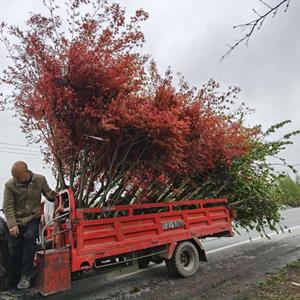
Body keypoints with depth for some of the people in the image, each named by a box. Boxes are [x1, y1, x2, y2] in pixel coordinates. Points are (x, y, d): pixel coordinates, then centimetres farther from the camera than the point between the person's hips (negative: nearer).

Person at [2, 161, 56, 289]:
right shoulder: (9, 185, -12)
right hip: (17, 220, 1)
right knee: (14, 250, 1)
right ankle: (14, 283, 26)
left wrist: (56, 195, -15)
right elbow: (8, 207, -10)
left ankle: (25, 275, -12)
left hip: (33, 218, 0)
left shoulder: (40, 180, -9)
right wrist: (12, 225, -19)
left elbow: (48, 194, 6)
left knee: (30, 237, -28)